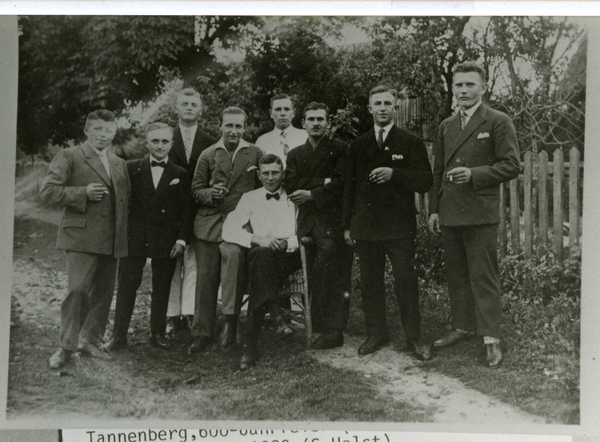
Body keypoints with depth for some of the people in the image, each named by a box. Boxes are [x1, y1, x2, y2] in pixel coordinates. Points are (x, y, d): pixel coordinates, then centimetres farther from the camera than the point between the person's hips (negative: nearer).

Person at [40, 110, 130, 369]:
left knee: (103, 293, 9)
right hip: (82, 237, -6)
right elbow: (47, 192, -7)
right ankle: (67, 346, 1)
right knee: (78, 290, -12)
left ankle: (89, 340, 23)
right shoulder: (69, 157, 1)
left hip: (111, 240, 6)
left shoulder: (119, 164, 20)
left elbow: (125, 199, 26)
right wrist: (83, 193, -16)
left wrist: (123, 235, 12)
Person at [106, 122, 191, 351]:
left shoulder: (180, 174, 5)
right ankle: (119, 335, 12)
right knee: (126, 287, 3)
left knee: (161, 290, 8)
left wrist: (182, 239, -4)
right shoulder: (131, 169, 4)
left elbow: (185, 212, 4)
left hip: (166, 242, 1)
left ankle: (158, 333, 21)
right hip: (134, 238, 0)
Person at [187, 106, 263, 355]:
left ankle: (230, 321, -3)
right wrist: (210, 194, -10)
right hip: (208, 224, 1)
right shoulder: (207, 155, 11)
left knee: (234, 275, -18)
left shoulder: (255, 154, 9)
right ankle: (201, 333, 10)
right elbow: (196, 190, 12)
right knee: (205, 279, 2)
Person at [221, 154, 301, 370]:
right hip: (258, 253, 0)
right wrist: (257, 239, -11)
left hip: (288, 256, 0)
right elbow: (229, 229, 6)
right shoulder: (249, 198, 22)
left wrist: (286, 243, -11)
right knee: (261, 253, -38)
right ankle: (277, 316, -51)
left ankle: (251, 343, -39)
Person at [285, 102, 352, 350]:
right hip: (307, 224, 4)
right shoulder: (295, 154, 19)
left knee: (332, 277, -9)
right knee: (313, 278, 1)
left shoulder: (340, 151, 6)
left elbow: (340, 184, -7)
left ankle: (333, 331, -5)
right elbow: (291, 185, 3)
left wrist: (312, 193, -6)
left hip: (332, 221, -4)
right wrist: (323, 182, -6)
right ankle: (318, 327, 7)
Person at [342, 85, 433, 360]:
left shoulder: (410, 143, 5)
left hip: (399, 226, -3)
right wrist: (347, 224, 10)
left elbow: (425, 181, -2)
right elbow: (350, 187, 15)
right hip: (365, 224, 3)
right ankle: (376, 333, 19)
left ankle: (414, 337, 8)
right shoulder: (358, 146, 14)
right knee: (370, 282, 6)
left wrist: (395, 174, -17)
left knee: (405, 281, -3)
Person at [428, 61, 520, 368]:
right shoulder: (446, 126, 15)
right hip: (449, 213, 6)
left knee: (484, 276, -4)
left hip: (480, 213, -6)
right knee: (456, 274, 14)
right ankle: (463, 326, 27)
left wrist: (474, 174, -18)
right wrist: (434, 209, 13)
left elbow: (511, 166, -7)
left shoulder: (498, 122, -2)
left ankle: (492, 338, 1)